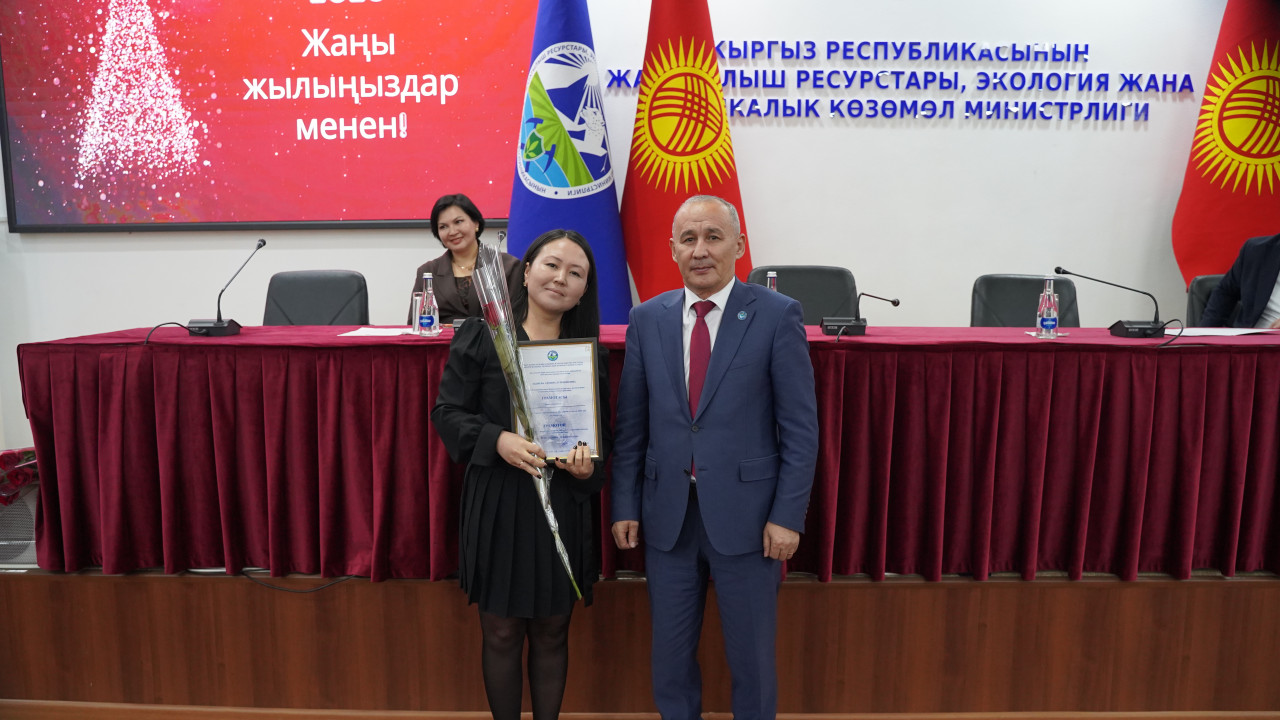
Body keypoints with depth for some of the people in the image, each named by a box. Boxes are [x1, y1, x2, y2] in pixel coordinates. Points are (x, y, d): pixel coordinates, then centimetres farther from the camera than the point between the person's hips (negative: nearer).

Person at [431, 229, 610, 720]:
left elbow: (602, 432, 8)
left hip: (563, 508, 2)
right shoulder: (480, 337, -3)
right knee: (501, 632, 11)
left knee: (551, 632, 15)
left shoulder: (591, 353, 4)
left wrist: (589, 464, -14)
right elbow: (447, 411, -4)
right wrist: (497, 440, -20)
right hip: (496, 504, -2)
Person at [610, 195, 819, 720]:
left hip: (745, 515, -3)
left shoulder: (778, 316, -6)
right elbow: (630, 424, 6)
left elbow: (801, 426, -6)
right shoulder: (647, 319, 3)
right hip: (667, 514, 3)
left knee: (751, 655, 13)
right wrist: (625, 505, 3)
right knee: (670, 648, 17)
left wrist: (788, 515, -9)